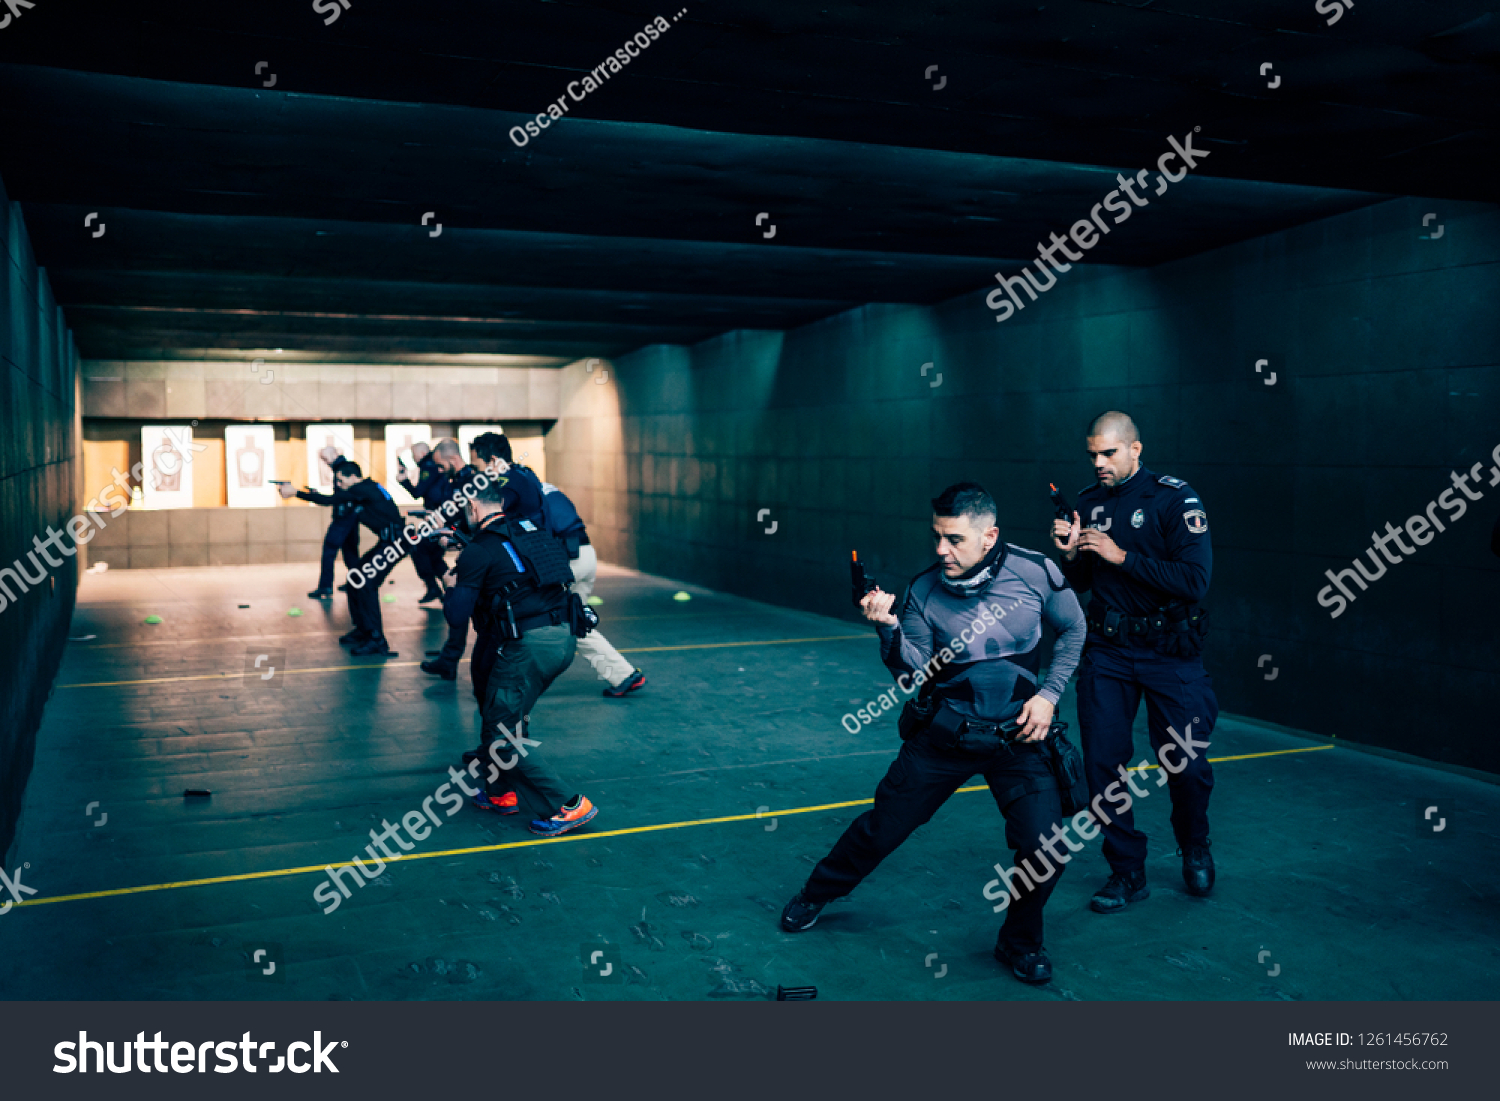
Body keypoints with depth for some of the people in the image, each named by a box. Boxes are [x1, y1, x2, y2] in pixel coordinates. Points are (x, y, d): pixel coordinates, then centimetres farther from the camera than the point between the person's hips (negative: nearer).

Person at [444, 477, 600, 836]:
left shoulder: (478, 552, -6)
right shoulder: (530, 531, 14)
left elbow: (456, 614, -9)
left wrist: (453, 586, 14)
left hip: (529, 644, -8)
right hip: (564, 637, 8)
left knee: (503, 731, 3)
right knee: (509, 714, 26)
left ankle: (567, 806, -2)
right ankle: (500, 792, 33)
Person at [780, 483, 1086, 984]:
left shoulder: (1034, 572, -10)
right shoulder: (925, 590, -8)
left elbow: (1073, 631, 7)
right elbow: (913, 675, -6)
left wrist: (1049, 693, -4)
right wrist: (888, 628, -24)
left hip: (1018, 735, 0)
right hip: (945, 732, 1)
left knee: (1045, 844, -15)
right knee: (883, 826, 6)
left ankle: (1020, 942, 14)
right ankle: (815, 894, 33)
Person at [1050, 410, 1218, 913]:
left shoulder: (1175, 498, -9)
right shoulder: (1089, 502, 6)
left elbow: (1194, 581, -19)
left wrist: (1121, 555, -21)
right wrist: (1070, 554, -8)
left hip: (1169, 651, -4)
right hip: (1107, 650, 4)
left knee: (1187, 765, 1)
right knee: (1103, 764, 1)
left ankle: (1194, 848, 32)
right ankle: (1127, 872, 17)